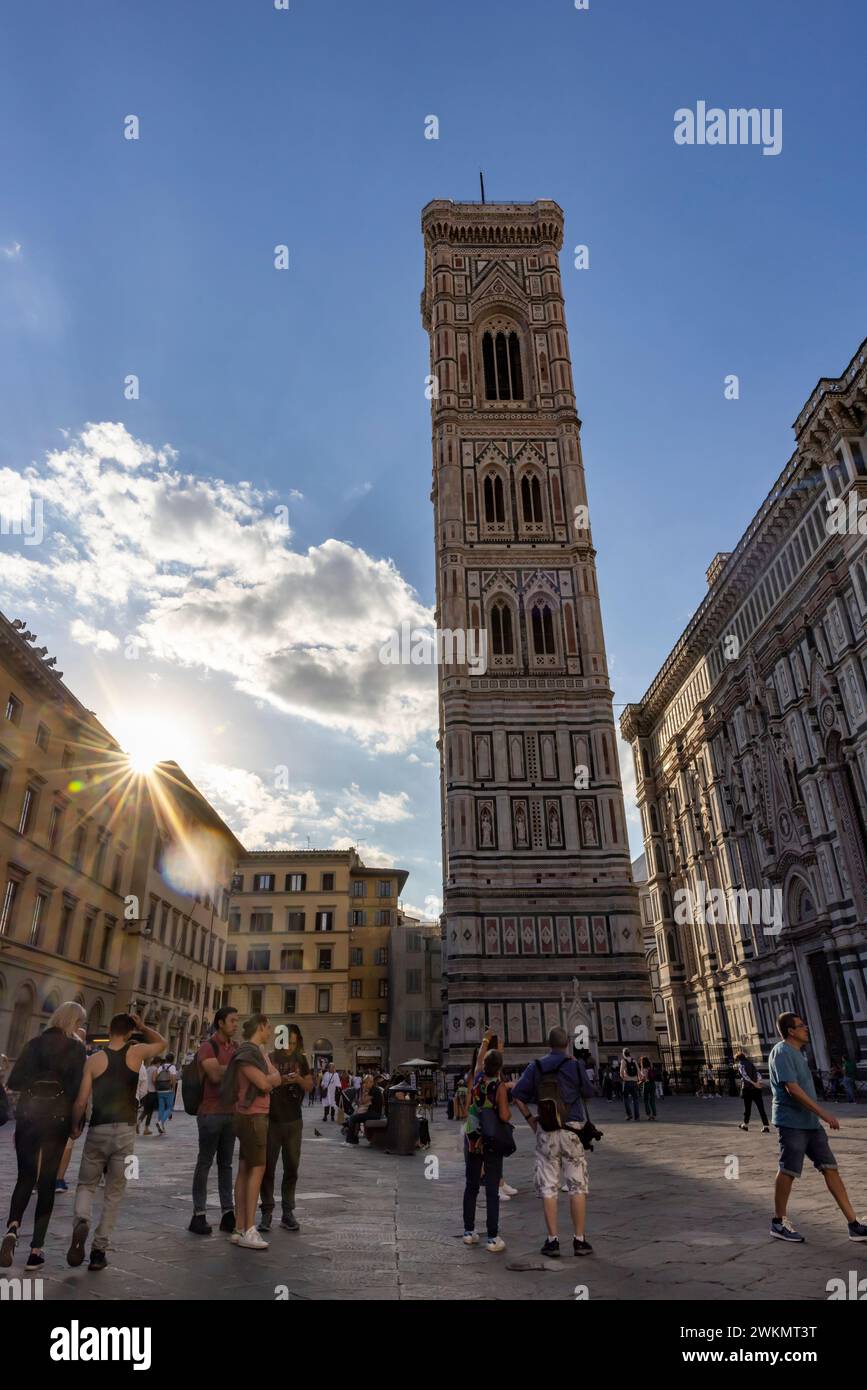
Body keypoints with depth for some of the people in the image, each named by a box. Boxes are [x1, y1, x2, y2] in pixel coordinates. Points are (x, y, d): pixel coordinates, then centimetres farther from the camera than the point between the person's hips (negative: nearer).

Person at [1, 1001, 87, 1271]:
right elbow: (77, 1087, -10)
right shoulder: (76, 1049, -6)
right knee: (47, 1182, 10)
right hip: (57, 1119, -2)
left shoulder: (35, 1043, 3)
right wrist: (76, 1122, 2)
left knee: (25, 1177, 16)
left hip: (28, 1116, 2)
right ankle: (36, 1249, 11)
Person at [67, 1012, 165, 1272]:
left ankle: (81, 1223, -10)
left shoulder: (94, 1059, -2)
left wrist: (75, 1126, 12)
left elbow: (81, 1101, -4)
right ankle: (99, 1250, 12)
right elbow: (161, 1043, 20)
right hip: (125, 1131, 0)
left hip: (98, 1131, 0)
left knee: (86, 1185, 18)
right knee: (114, 1193, 14)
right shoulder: (136, 1052, -1)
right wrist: (142, 1028, 17)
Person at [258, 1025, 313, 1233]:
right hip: (271, 1121, -3)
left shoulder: (301, 1060, 5)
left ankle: (288, 1213, 16)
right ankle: (267, 1213, 13)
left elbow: (310, 1087, 6)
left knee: (291, 1168, 7)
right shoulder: (269, 1059, -5)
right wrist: (278, 1081, -24)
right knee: (268, 1168, 2)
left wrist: (299, 1079, -15)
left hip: (293, 1122, 3)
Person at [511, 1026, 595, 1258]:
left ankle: (552, 1240, 11)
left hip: (545, 1133, 2)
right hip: (571, 1130, -2)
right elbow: (587, 1095, 6)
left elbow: (517, 1095, 0)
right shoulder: (575, 1066, -6)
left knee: (548, 1187, 9)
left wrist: (529, 1118, 9)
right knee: (577, 1186, 8)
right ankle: (579, 1240, 11)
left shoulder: (536, 1067, 2)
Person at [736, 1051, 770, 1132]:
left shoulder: (740, 1064, 0)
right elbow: (757, 1074, 3)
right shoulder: (751, 1063, 17)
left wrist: (753, 1083, -23)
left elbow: (745, 1076, -17)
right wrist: (757, 1082, -12)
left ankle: (745, 1124, 23)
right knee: (761, 1108, 0)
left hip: (747, 1088, -4)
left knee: (747, 1107, 9)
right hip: (756, 1089, 4)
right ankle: (766, 1126, -9)